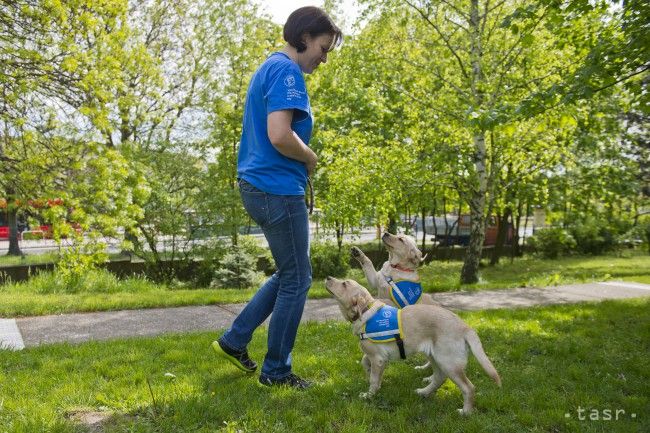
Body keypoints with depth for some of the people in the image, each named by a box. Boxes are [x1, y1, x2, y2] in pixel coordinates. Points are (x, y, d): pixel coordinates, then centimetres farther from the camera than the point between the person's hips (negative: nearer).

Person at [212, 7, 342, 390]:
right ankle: (276, 371, 16)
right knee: (297, 280, 3)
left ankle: (235, 340, 24)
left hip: (259, 186, 10)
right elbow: (279, 135, -26)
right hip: (278, 189, -10)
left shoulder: (268, 68, 18)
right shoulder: (287, 71, -14)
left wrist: (301, 161, 10)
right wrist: (311, 158, -8)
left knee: (289, 274, 20)